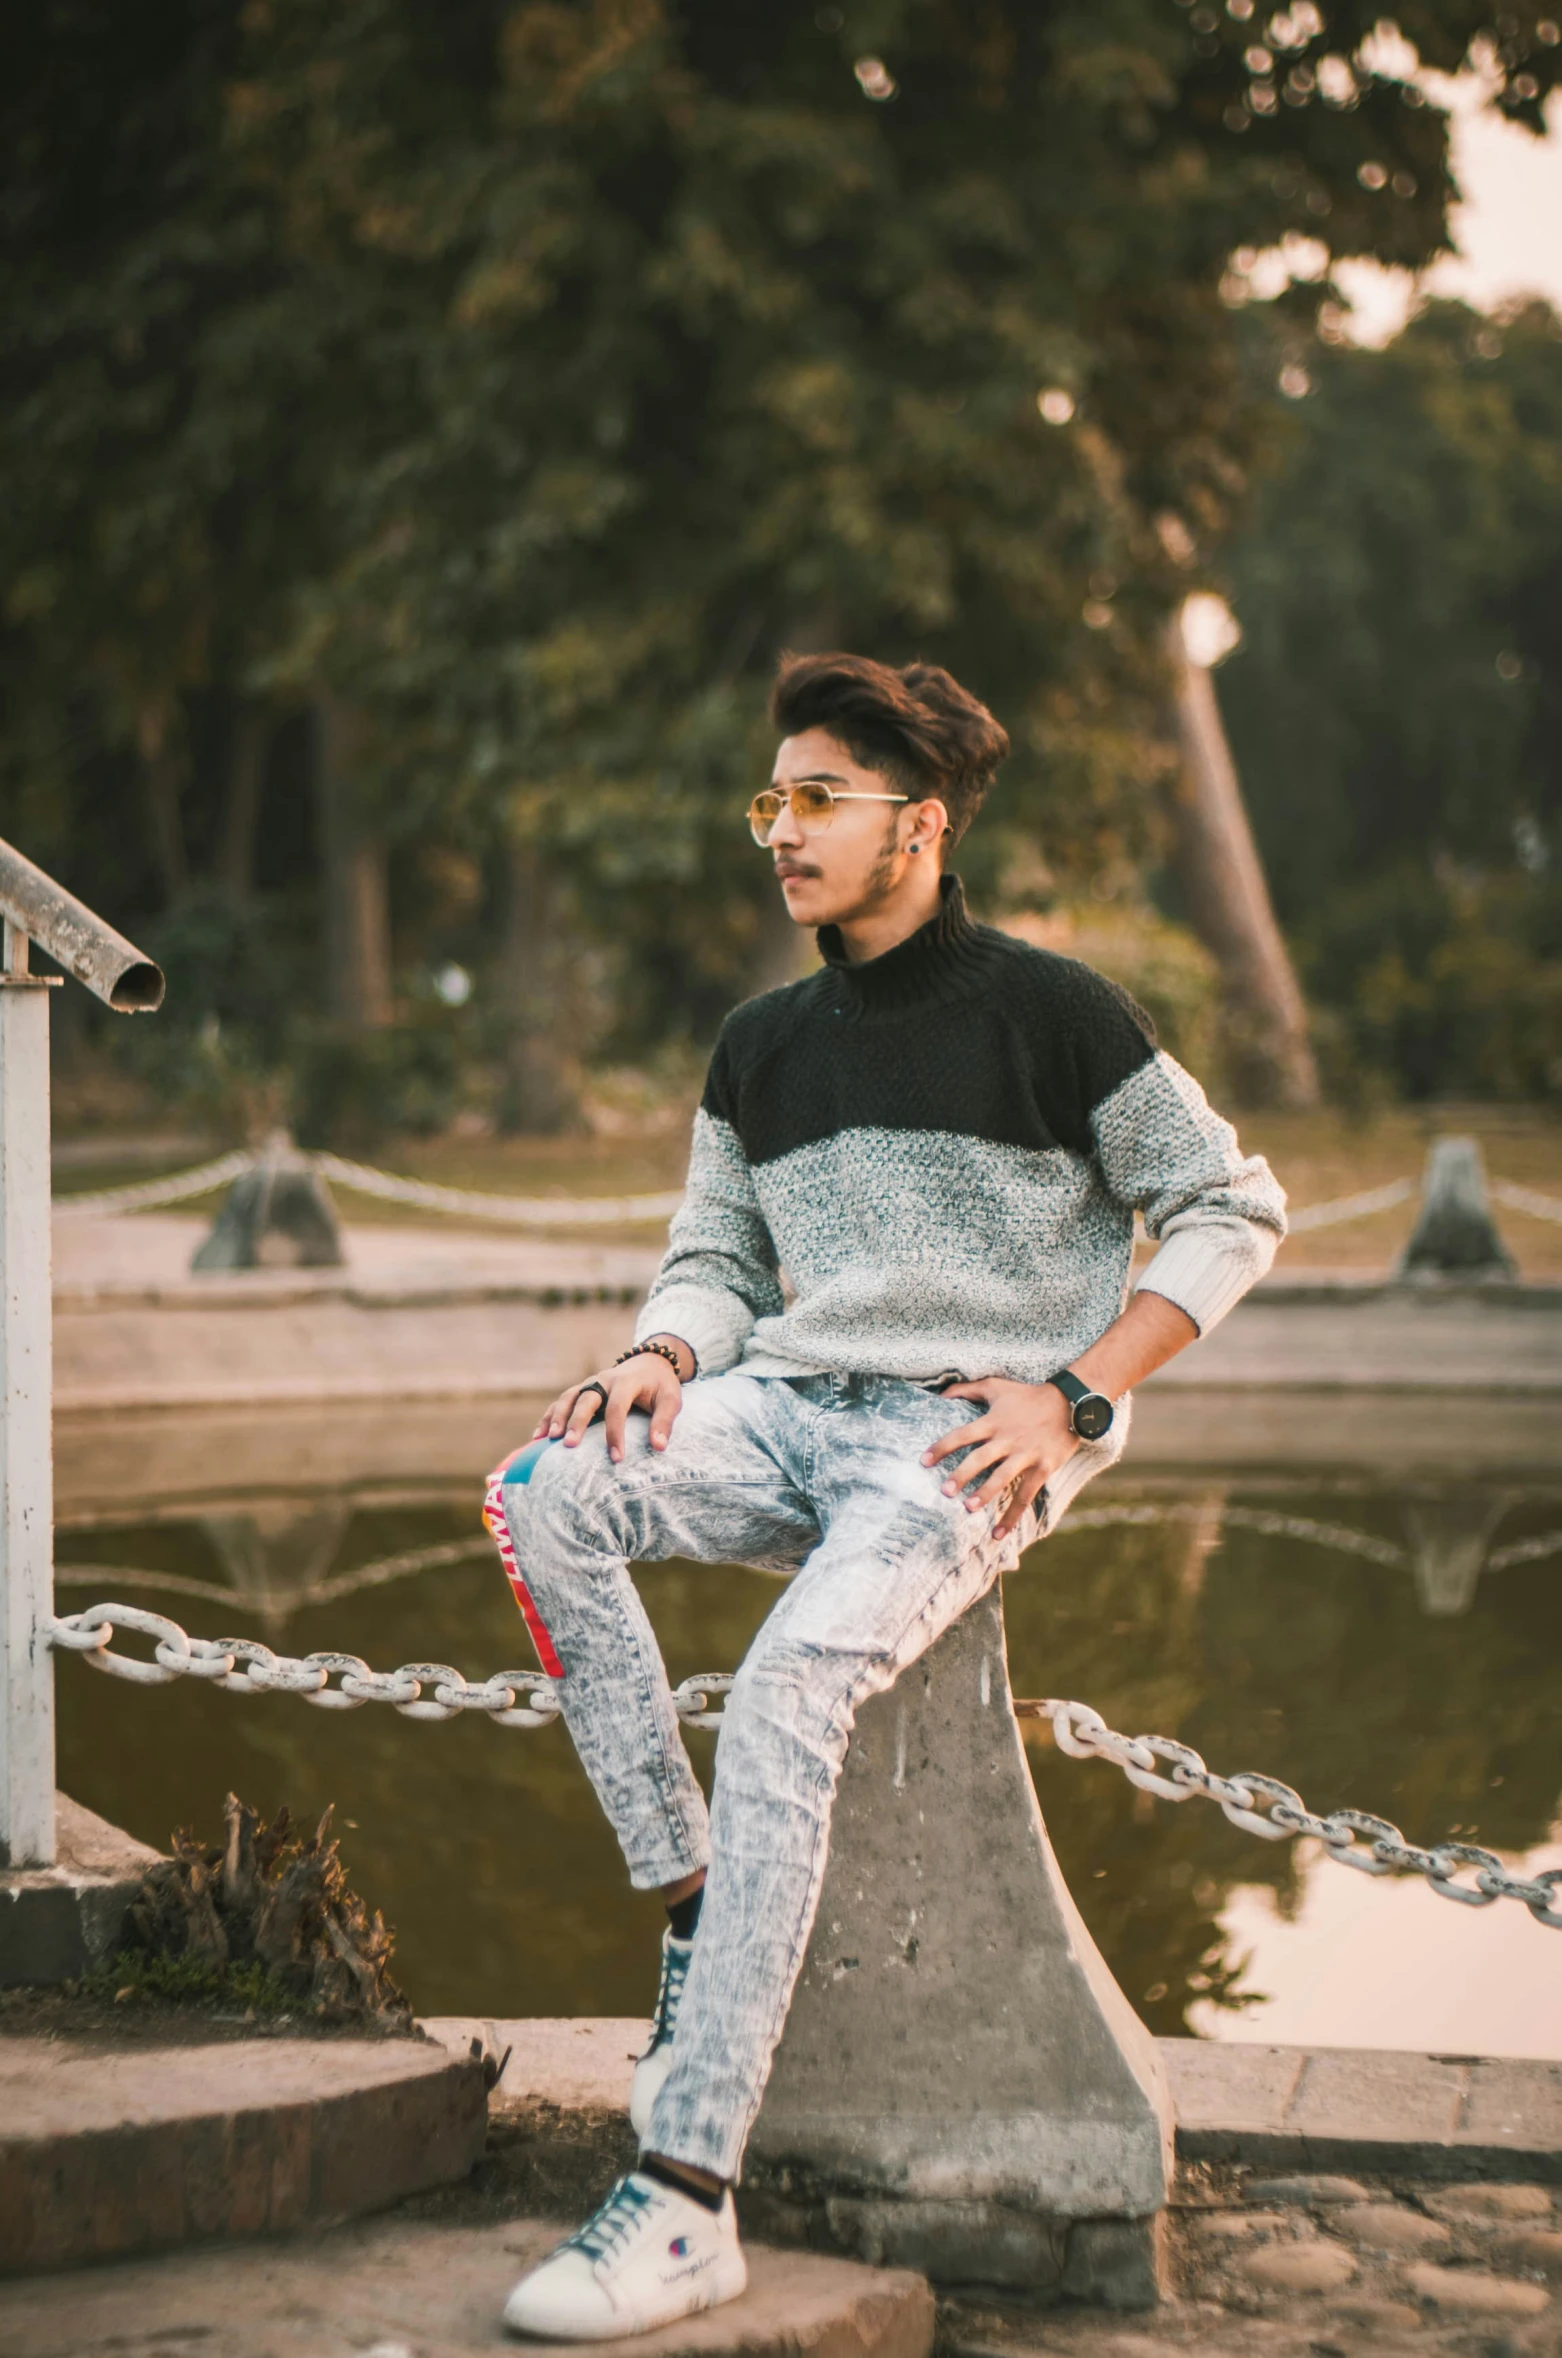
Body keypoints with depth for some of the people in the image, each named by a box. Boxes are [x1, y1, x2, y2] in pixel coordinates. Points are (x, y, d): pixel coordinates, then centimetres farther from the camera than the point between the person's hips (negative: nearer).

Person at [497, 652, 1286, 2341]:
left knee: (789, 1688, -31)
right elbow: (719, 1259, 20)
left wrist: (1073, 1396, -9)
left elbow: (1231, 1211, 2)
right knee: (549, 1497, -24)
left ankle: (686, 2201, -30)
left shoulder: (1047, 1011, -1)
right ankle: (690, 1914, -19)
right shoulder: (761, 1048, 16)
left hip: (968, 1438, -6)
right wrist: (661, 1357, -5)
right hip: (791, 1411, 6)